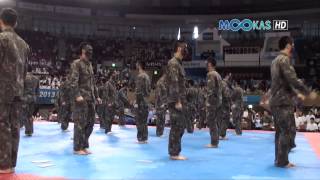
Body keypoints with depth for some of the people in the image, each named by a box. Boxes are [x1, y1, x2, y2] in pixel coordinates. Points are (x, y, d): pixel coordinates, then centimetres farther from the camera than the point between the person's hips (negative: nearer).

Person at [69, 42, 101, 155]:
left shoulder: (89, 65, 20)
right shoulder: (76, 64, -5)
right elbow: (73, 81, -15)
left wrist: (96, 96, 19)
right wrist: (77, 95, -24)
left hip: (90, 98, 8)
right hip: (81, 98, -8)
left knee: (90, 122, 9)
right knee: (80, 123, -5)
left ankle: (84, 146, 18)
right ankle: (77, 148, 2)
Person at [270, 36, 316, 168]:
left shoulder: (276, 61, 17)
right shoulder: (284, 59, -13)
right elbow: (293, 80, -21)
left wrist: (296, 94, 26)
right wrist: (308, 93, -11)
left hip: (276, 100, 10)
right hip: (283, 101, -10)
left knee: (280, 131, 13)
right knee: (286, 132, -5)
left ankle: (279, 159, 18)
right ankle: (282, 161, -1)